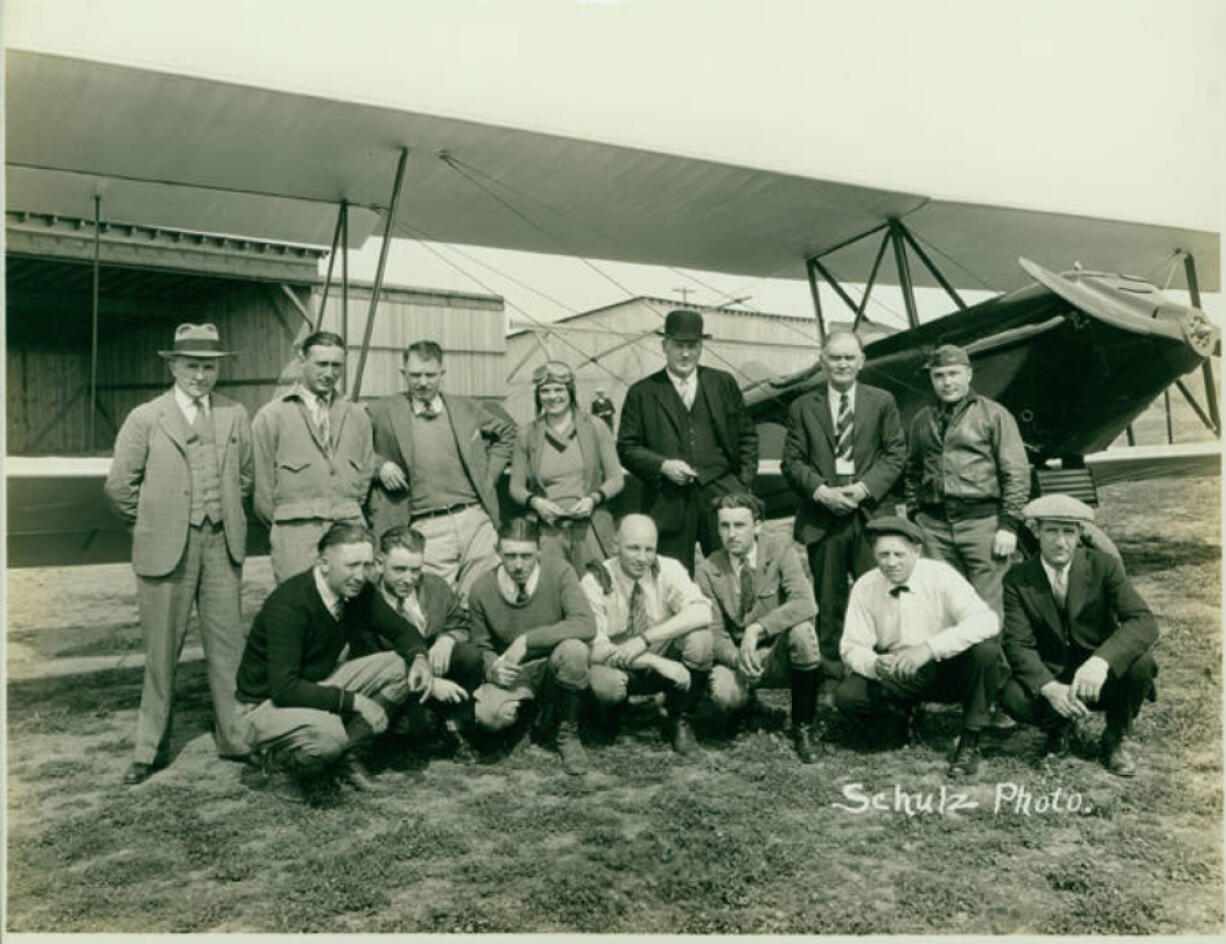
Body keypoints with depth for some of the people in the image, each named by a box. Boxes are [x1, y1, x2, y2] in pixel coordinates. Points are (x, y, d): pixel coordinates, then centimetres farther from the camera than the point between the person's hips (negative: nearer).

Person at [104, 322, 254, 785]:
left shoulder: (235, 416, 7)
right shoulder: (145, 418, -2)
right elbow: (119, 484, 3)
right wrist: (152, 522, 9)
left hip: (222, 545, 2)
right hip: (166, 548, -2)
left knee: (228, 644, 6)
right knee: (161, 651, 6)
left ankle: (234, 737, 18)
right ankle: (150, 749, 19)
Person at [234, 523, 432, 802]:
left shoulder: (358, 592, -7)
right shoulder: (289, 605, -28)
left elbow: (402, 629, 6)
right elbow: (284, 689, -32)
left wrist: (419, 658, -16)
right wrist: (353, 700, -30)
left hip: (319, 686, 7)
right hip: (266, 704, -7)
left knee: (401, 667, -10)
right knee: (326, 734, -37)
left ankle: (344, 752, 2)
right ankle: (280, 761, -3)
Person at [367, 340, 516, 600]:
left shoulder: (467, 408, 12)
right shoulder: (382, 412, 4)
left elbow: (507, 432, 26)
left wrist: (489, 475, 15)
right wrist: (379, 465, -6)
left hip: (477, 520, 3)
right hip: (427, 530, -2)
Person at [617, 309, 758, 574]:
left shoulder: (723, 384, 12)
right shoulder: (642, 393, 6)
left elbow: (747, 436, 14)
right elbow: (627, 447, 4)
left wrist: (745, 486, 5)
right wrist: (662, 466, -12)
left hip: (721, 494, 2)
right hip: (668, 503, -1)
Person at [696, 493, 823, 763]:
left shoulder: (779, 548, -10)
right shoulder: (708, 570, -6)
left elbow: (805, 603, -24)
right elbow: (715, 633, -8)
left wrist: (757, 629, -36)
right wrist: (738, 658, -29)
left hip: (781, 656, 0)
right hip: (738, 660, 0)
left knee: (801, 629, -33)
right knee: (724, 695, -32)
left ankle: (803, 727, -13)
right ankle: (744, 700, 11)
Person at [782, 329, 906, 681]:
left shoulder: (882, 402, 11)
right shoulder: (803, 407, 9)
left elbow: (895, 453, 6)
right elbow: (792, 461, 5)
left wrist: (865, 487, -9)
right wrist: (820, 490, -11)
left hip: (870, 511, 0)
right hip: (822, 514, 0)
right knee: (828, 598, 5)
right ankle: (831, 663, 16)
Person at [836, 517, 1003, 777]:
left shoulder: (940, 575, -16)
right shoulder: (865, 588, -8)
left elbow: (986, 621, -29)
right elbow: (852, 647, -7)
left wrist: (929, 648, -39)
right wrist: (875, 665, -31)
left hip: (948, 670, -1)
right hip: (899, 678, 2)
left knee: (986, 649, -32)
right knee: (846, 696, -25)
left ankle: (970, 742, -15)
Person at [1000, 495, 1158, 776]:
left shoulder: (1104, 566, -9)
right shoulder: (1017, 579, -8)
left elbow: (1144, 622, -21)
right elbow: (1018, 645, -14)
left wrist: (1101, 660, -40)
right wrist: (1050, 688, -34)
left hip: (1101, 678, 0)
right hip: (1050, 677, 0)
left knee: (1141, 662, -30)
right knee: (1013, 697, -31)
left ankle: (1113, 742, -1)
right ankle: (1059, 727, 7)